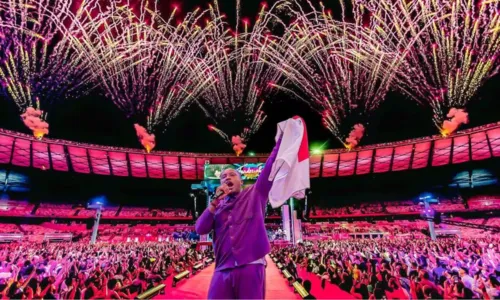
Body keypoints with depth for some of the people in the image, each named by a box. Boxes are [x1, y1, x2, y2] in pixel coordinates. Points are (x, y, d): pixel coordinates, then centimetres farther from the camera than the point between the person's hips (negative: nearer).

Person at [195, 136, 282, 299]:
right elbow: (200, 229, 5)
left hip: (251, 266, -2)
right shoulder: (217, 207, 19)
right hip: (223, 269, 3)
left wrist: (281, 137, 1)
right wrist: (215, 201, -2)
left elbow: (271, 166, 4)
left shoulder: (254, 194, 11)